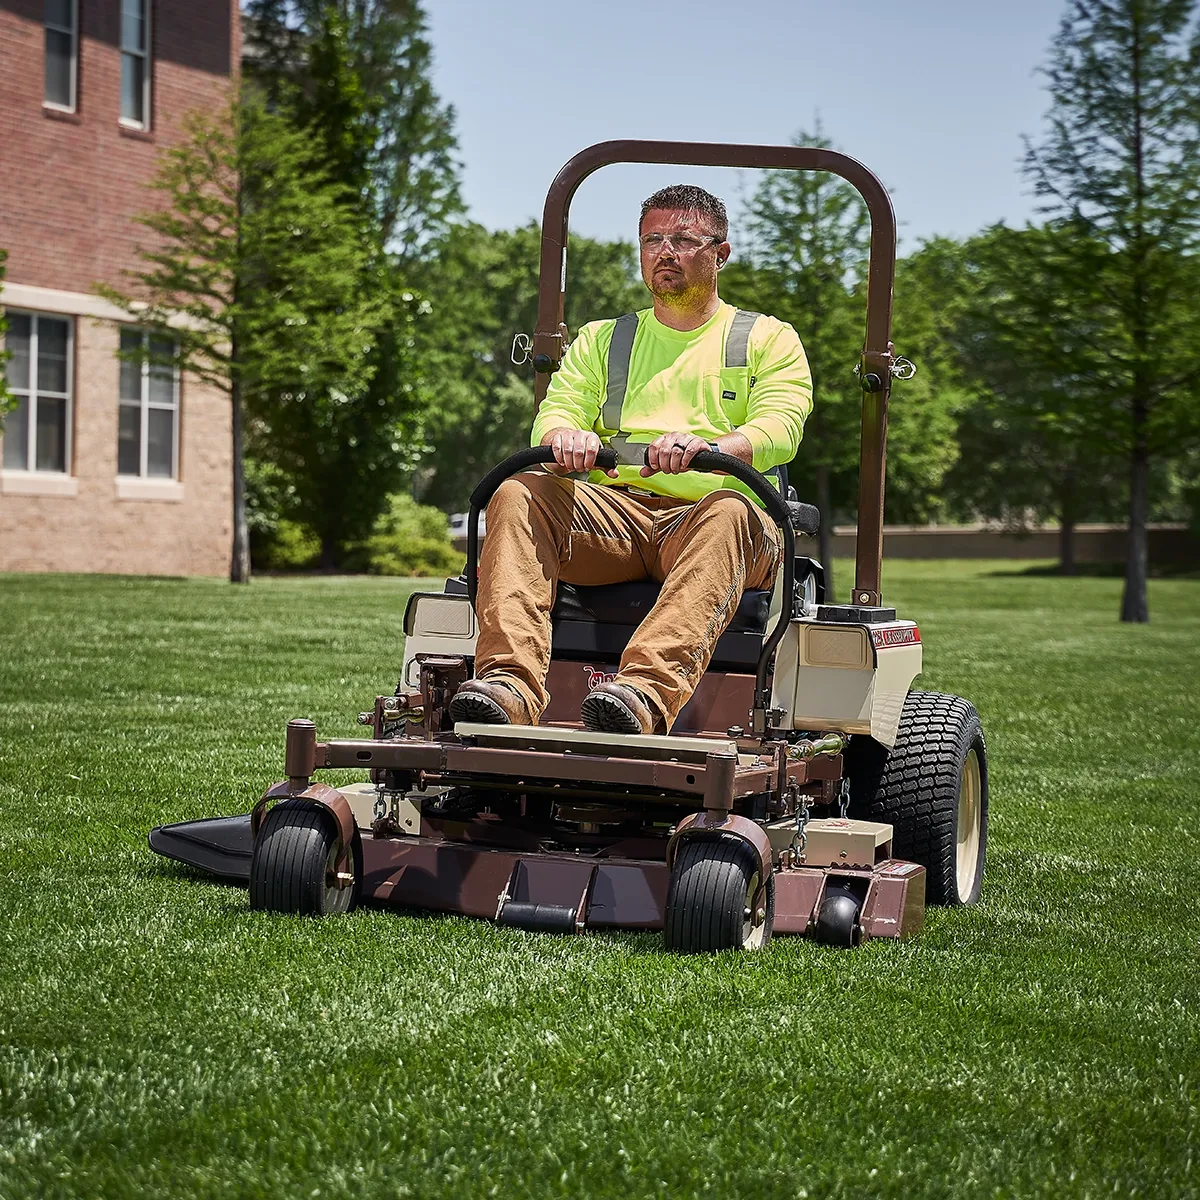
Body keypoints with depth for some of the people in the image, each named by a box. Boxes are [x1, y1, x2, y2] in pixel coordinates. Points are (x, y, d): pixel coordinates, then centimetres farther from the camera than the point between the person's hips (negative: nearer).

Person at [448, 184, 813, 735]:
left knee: (727, 512, -38)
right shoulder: (601, 339, 27)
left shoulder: (769, 339, 17)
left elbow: (779, 429, -3)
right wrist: (566, 437, -18)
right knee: (518, 493, -26)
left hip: (702, 516, -3)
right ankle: (510, 684, -43)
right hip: (613, 512, 3)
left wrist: (706, 447, -27)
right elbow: (554, 414, 10)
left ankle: (648, 694, -58)